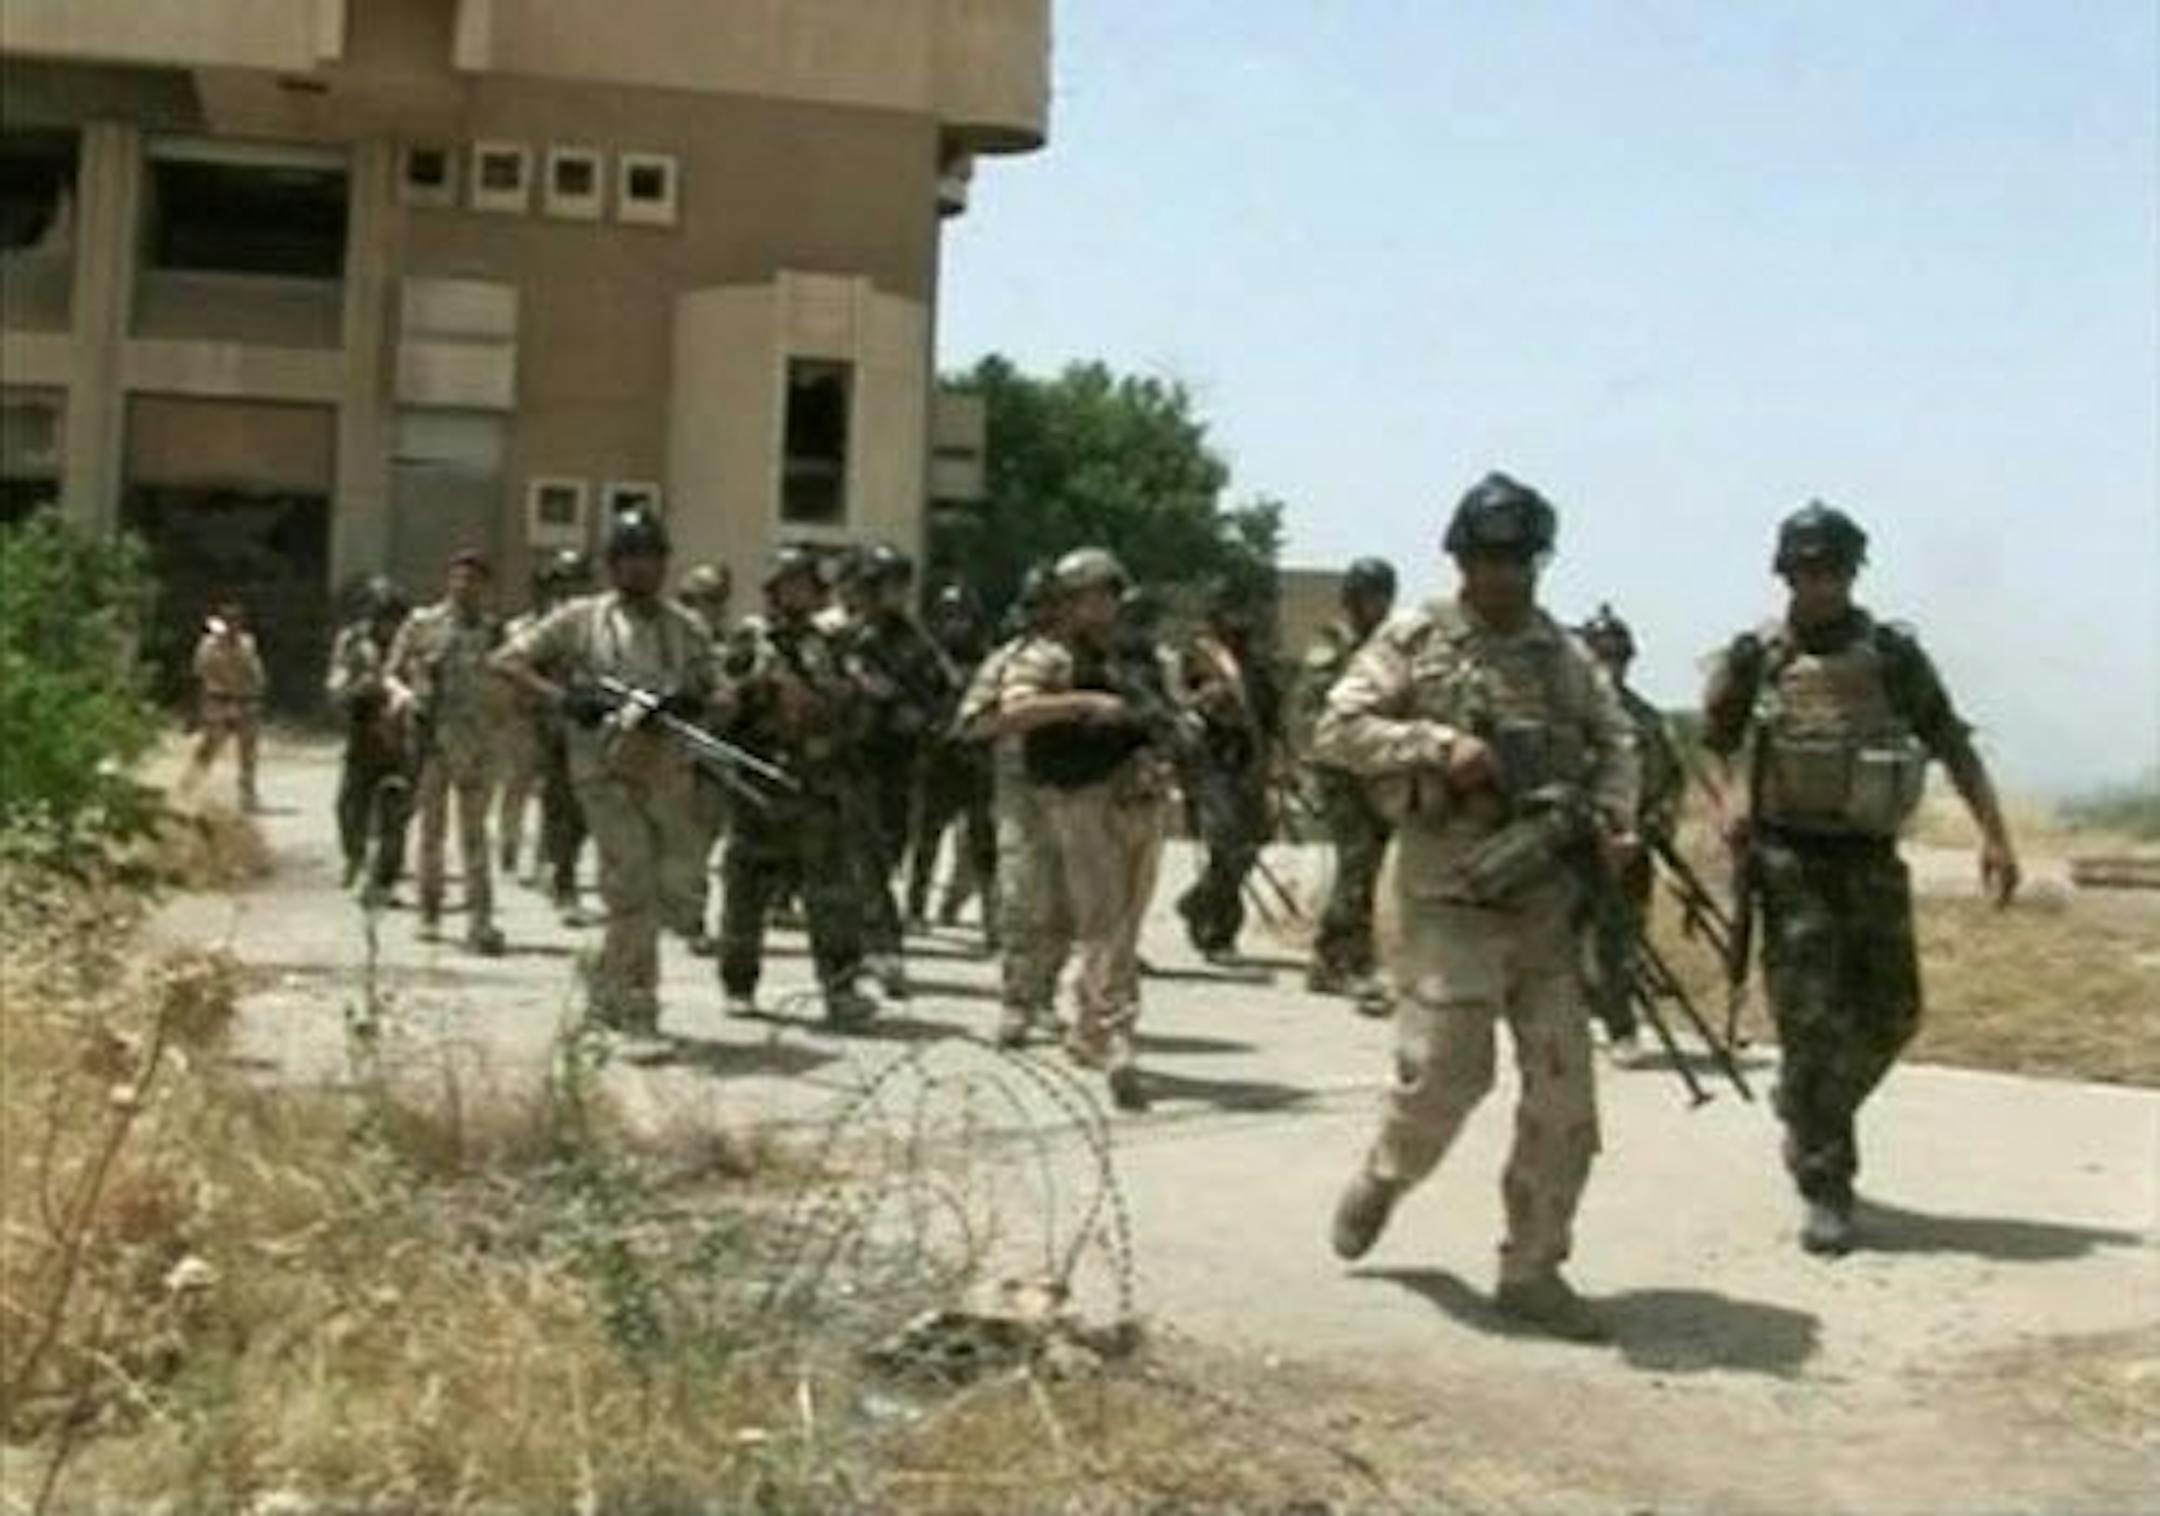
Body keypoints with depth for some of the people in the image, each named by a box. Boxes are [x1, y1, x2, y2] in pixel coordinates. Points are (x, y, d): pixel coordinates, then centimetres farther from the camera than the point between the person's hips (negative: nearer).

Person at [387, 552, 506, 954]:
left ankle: (480, 920, -7)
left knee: (475, 831, -4)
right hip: (430, 737, 0)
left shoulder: (494, 630, 8)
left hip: (477, 741, 0)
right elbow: (393, 672, 10)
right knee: (431, 827, 7)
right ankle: (429, 912, 20)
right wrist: (400, 691, -12)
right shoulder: (421, 623, 6)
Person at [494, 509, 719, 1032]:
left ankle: (605, 969, 26)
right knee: (633, 887, -10)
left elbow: (721, 698, 13)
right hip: (606, 769, -3)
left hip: (667, 770, 3)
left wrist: (695, 704, -11)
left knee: (678, 892, -2)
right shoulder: (582, 618, 5)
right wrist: (561, 697, -11)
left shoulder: (687, 627, 14)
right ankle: (637, 1015, -2)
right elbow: (507, 660, 4)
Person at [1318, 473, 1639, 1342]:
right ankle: (1382, 1181, 25)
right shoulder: (1413, 643, 1)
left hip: (1551, 899, 5)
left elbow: (1615, 739, 18)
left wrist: (1613, 816, -1)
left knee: (1565, 1091, 1)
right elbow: (1339, 729, -6)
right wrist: (1440, 745, -17)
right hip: (1451, 896, -4)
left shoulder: (1566, 655, 14)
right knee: (1445, 1072, -7)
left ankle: (1532, 1270, 11)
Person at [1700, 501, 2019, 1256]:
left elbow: (1953, 744, 4)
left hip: (1871, 859, 3)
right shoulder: (1753, 658, 0)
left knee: (1889, 1015, 6)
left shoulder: (1893, 654, 3)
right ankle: (1823, 1189, 0)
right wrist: (1727, 801, -11)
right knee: (1812, 1022, -6)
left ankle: (1809, 1119, 32)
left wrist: (1996, 834, -4)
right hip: (1790, 860, -3)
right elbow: (1711, 744, 9)